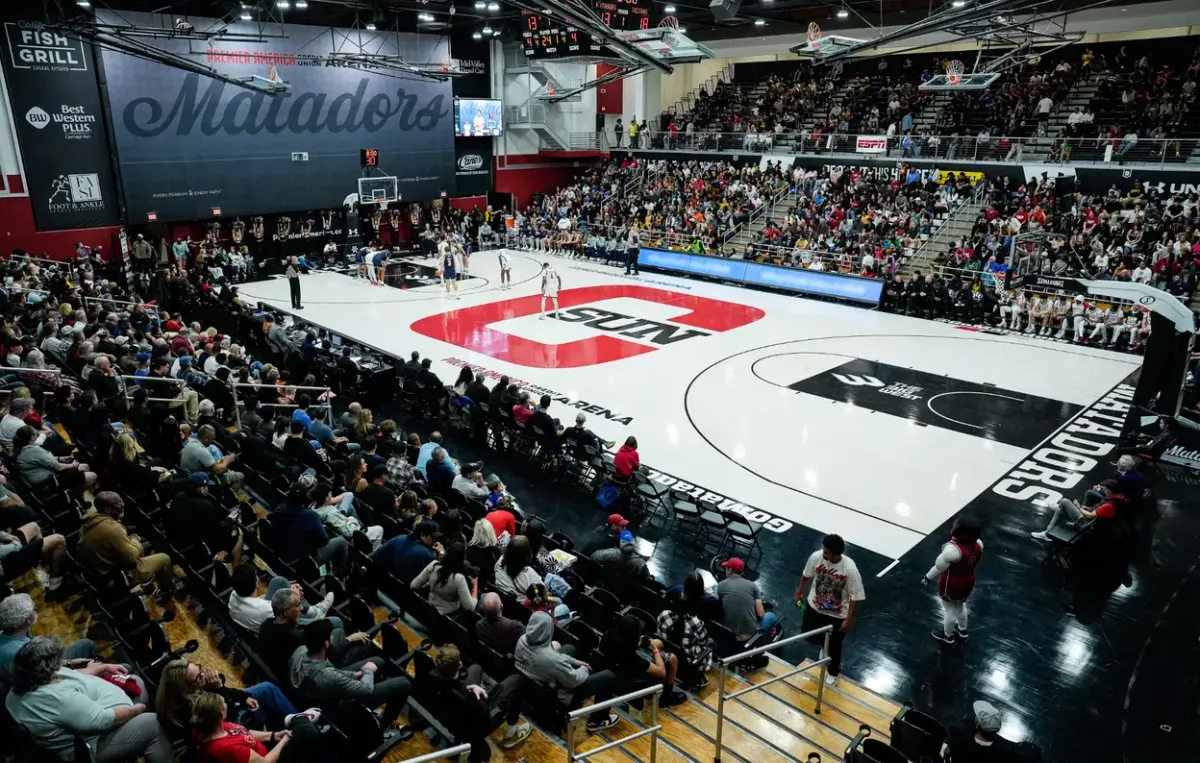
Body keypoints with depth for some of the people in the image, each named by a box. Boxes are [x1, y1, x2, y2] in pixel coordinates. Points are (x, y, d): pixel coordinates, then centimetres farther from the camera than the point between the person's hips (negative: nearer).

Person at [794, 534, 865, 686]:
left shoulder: (850, 569, -34)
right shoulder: (816, 557, -24)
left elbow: (855, 597, -21)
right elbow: (807, 575, -2)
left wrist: (849, 620, -15)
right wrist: (799, 592, 12)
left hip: (837, 615, -3)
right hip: (815, 607, 4)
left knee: (834, 645, 16)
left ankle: (833, 672, 45)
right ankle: (826, 647, 56)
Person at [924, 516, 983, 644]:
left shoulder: (953, 549, -39)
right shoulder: (978, 544, -18)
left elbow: (939, 566, -25)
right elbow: (975, 562, 2)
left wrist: (928, 578, -8)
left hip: (951, 585, -6)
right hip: (968, 582, 6)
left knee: (949, 610, 20)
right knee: (960, 606, 32)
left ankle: (947, 635, 43)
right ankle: (962, 630, 55)